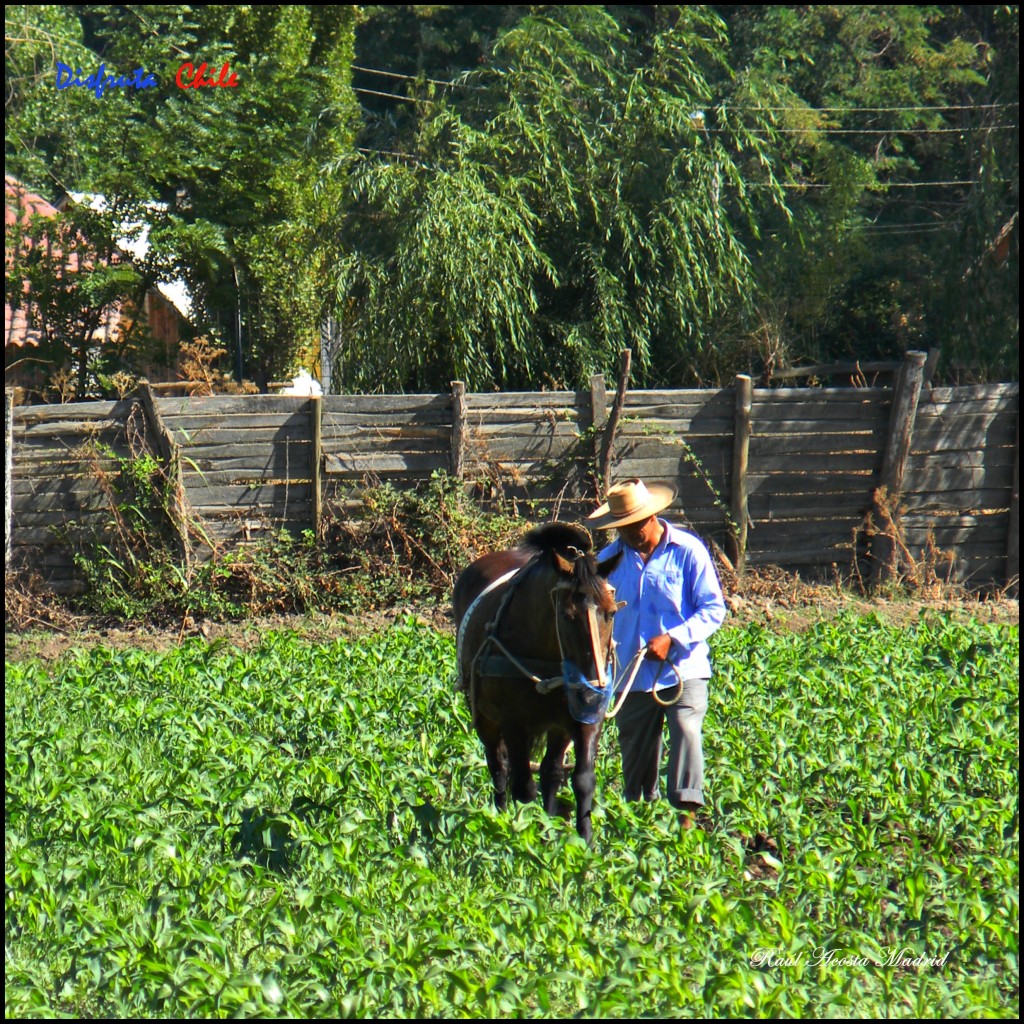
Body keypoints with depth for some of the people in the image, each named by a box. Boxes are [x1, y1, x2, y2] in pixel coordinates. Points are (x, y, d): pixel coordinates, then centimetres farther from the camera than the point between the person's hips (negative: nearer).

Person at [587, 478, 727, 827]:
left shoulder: (688, 551, -6)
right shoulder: (609, 558, 6)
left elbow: (714, 608, -7)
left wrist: (673, 638, -19)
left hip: (683, 671, -4)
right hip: (632, 677, 4)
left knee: (686, 733, -21)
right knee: (636, 748, 8)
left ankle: (688, 809, -22)